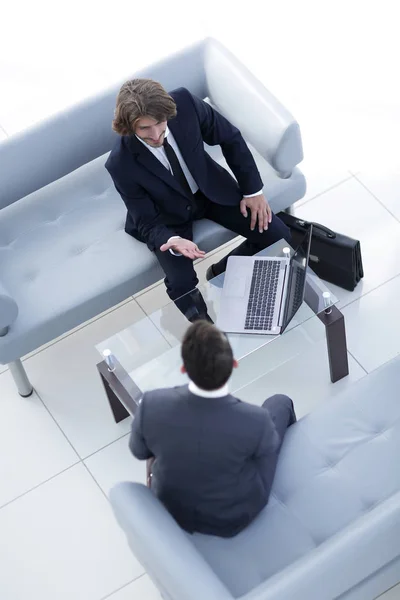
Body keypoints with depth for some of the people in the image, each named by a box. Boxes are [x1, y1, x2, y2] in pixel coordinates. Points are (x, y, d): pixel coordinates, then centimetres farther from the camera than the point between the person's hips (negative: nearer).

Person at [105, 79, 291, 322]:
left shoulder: (184, 102, -27)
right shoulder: (121, 164, -31)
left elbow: (230, 138, -9)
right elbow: (147, 222, -20)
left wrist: (252, 189, -6)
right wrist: (172, 241, -41)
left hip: (210, 188, 3)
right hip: (170, 216, -3)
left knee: (278, 235, -10)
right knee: (183, 288, -25)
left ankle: (222, 272, 14)